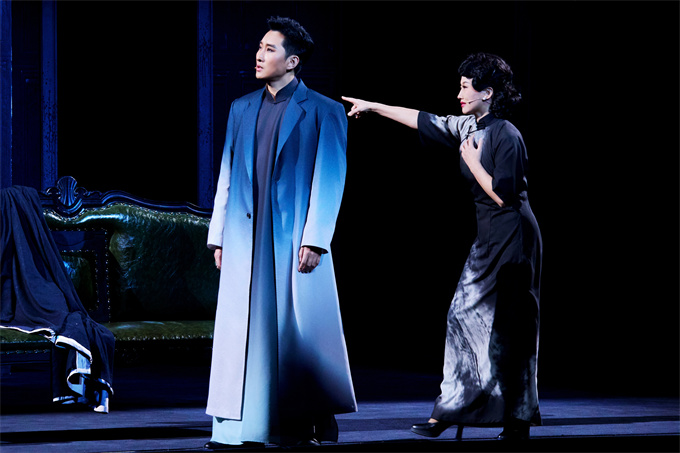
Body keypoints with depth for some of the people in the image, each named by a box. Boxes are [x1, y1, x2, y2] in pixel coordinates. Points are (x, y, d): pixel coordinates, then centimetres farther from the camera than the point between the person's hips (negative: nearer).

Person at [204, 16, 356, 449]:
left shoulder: (323, 112, -2)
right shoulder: (242, 109, 13)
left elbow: (329, 181, -6)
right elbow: (227, 175, 14)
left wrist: (314, 239, -12)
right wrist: (219, 236, 10)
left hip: (294, 238, -4)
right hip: (246, 238, 5)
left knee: (297, 328, 1)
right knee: (241, 332, 2)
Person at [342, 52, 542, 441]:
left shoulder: (506, 136, -17)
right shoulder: (467, 128, 8)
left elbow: (502, 194, -20)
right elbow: (423, 120, 18)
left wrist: (472, 160, -12)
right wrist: (373, 107, 22)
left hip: (513, 237, -9)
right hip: (488, 237, 9)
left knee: (509, 328, -5)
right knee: (464, 316, 7)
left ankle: (517, 423, 1)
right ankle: (451, 410, 10)